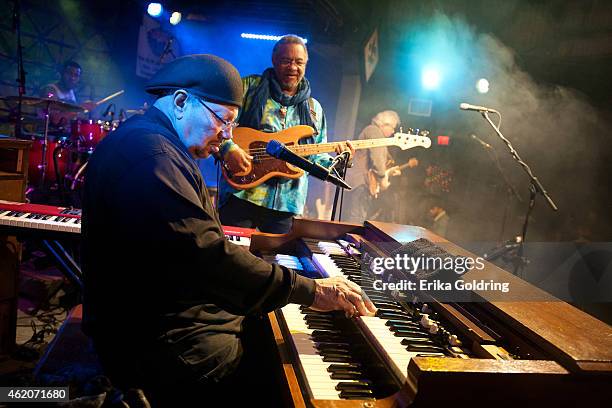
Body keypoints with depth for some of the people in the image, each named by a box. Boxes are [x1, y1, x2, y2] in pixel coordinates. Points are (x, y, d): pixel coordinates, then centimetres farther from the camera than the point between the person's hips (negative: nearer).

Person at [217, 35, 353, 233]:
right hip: (240, 194, -3)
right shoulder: (250, 87, 3)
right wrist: (228, 148, -19)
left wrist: (336, 162, -3)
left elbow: (316, 158, 17)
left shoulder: (314, 109, 15)